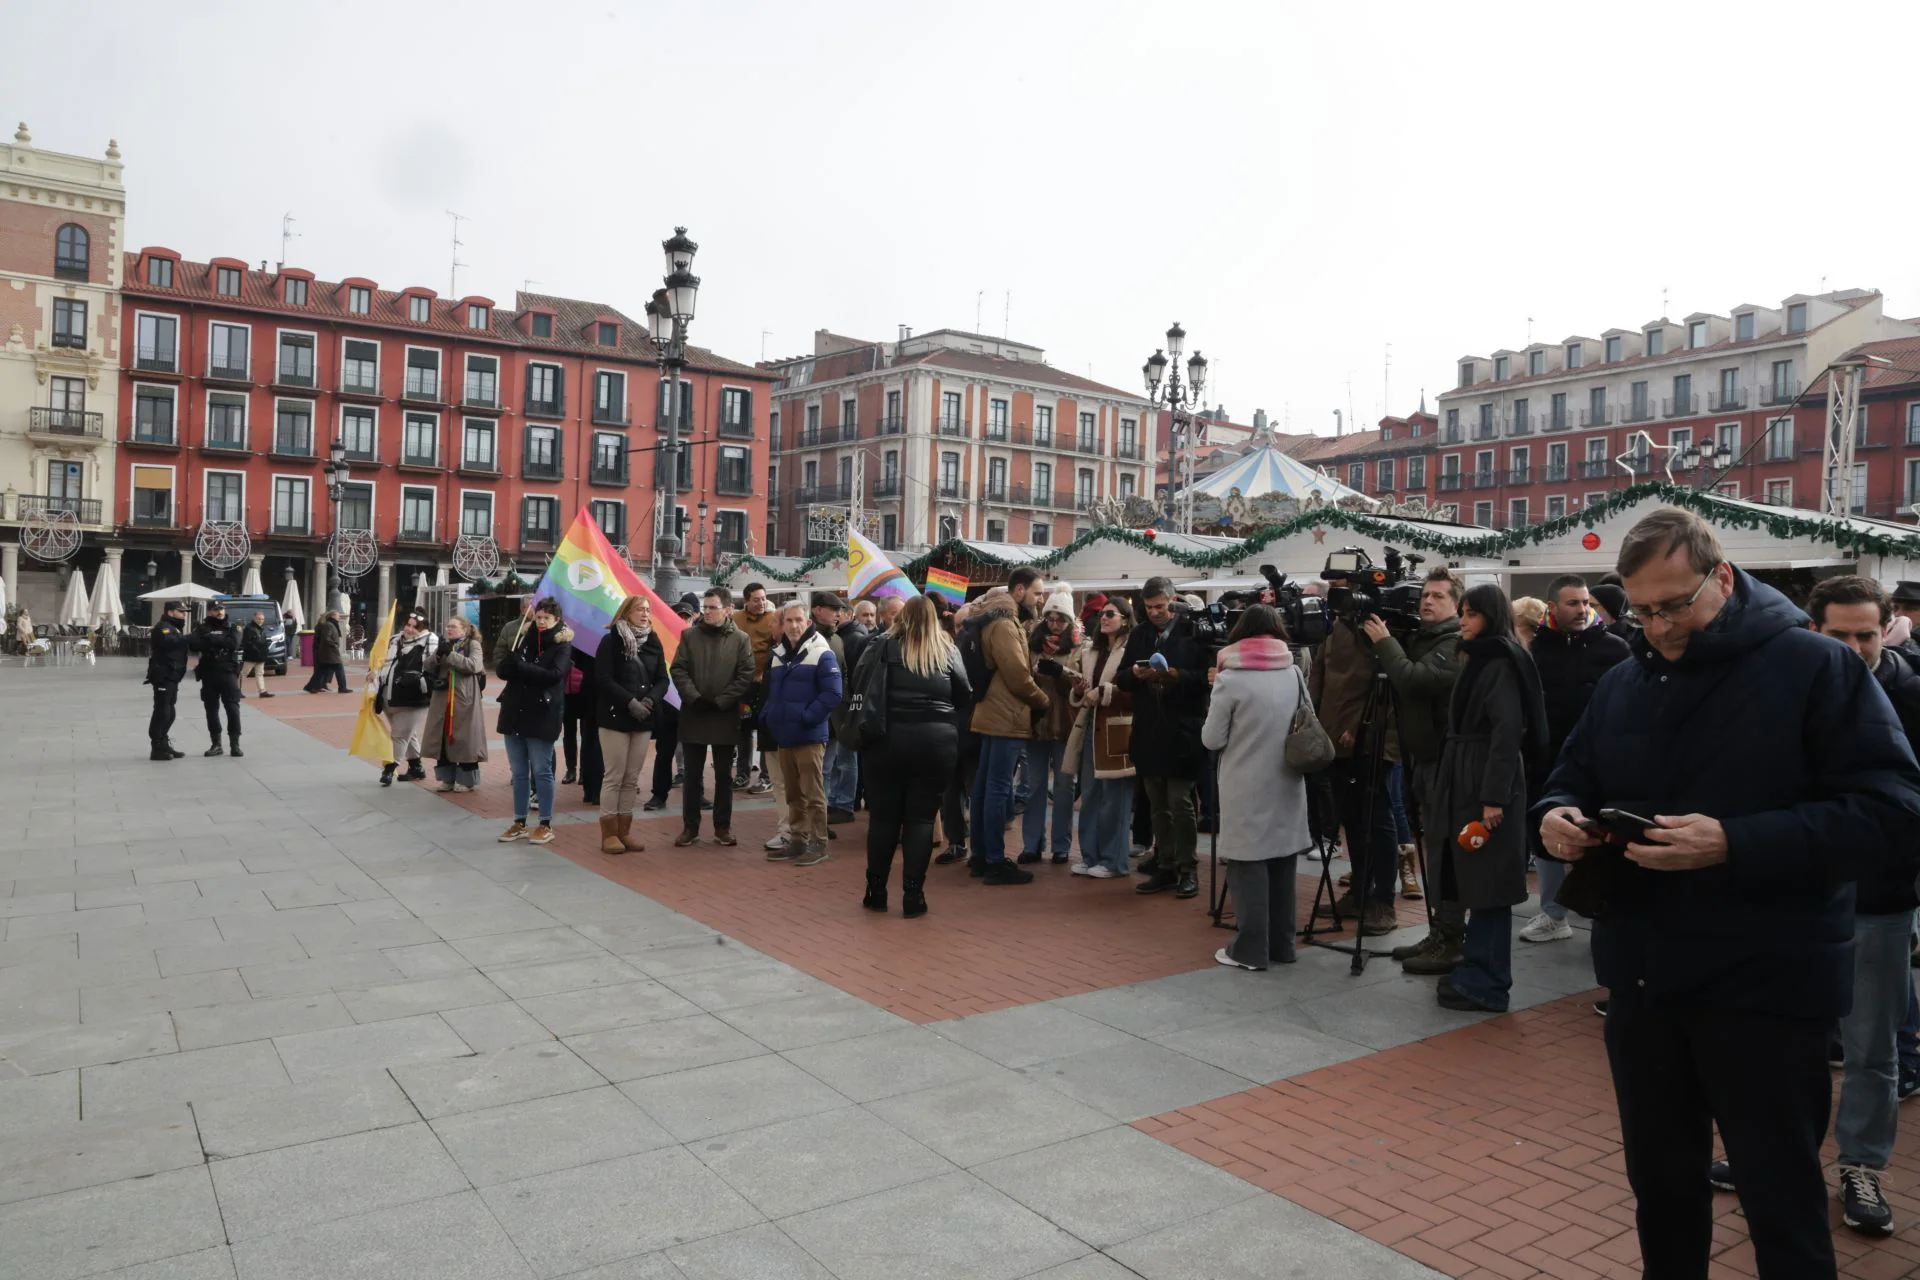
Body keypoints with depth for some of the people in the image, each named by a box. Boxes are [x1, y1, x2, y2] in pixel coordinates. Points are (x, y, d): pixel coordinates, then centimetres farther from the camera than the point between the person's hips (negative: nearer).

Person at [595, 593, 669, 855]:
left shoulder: (654, 642, 9)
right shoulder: (611, 641, -5)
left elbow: (662, 680, 7)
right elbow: (604, 679, -13)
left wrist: (651, 700, -12)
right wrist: (630, 701, -20)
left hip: (643, 719, 5)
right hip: (615, 717, -5)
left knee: (632, 778, 7)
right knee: (614, 776, -3)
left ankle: (624, 830, 14)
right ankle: (609, 833, 4)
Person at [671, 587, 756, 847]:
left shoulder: (741, 639, -1)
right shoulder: (689, 635, 3)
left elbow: (746, 676, -6)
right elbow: (678, 670, -1)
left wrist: (720, 701, -13)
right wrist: (695, 698, -14)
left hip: (726, 717, -1)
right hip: (693, 715, 1)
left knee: (724, 776, 8)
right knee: (692, 775, 8)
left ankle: (723, 826, 18)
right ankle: (690, 826, 17)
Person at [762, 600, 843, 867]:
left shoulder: (822, 654, -11)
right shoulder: (778, 653, 12)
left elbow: (832, 694, -18)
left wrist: (807, 717, -21)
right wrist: (767, 715, 6)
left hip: (809, 736, -7)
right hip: (783, 736, 7)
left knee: (813, 793, 0)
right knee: (792, 794, 15)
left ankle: (819, 844, 8)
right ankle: (798, 840, 24)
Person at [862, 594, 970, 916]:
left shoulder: (885, 646, 0)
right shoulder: (948, 651, 4)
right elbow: (965, 698, 4)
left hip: (888, 738, 0)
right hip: (936, 742, 1)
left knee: (883, 816, 10)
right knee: (921, 818, 6)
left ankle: (876, 891, 17)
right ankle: (913, 896, 5)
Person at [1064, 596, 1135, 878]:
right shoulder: (1088, 651, 17)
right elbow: (1074, 694, 21)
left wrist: (1103, 692, -18)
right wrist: (1077, 691, -1)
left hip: (1116, 734, -7)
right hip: (1089, 730, 7)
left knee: (1114, 800, -3)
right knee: (1089, 797, 11)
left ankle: (1114, 861, 6)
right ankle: (1090, 856, 19)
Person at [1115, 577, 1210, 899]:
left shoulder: (1191, 632, -5)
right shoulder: (1139, 635, 12)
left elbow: (1206, 676, -9)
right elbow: (1120, 680, 12)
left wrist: (1177, 676, -23)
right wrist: (1134, 673, -9)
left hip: (1182, 733, -5)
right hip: (1148, 733, 5)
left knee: (1180, 803, -2)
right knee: (1158, 806, 11)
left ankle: (1187, 869, 9)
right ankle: (1165, 869, 19)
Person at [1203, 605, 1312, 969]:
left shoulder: (1230, 679, -10)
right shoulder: (1294, 674, 3)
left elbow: (1212, 739, -5)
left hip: (1246, 788, -5)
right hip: (1286, 783, 5)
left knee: (1248, 866, 1)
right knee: (1282, 864, 12)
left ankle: (1251, 950, 5)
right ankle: (1281, 944, 21)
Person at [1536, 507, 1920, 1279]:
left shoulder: (1817, 668, -9)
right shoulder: (1622, 682, 8)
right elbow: (1573, 779, 17)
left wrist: (1735, 845, -29)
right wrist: (1557, 816, -8)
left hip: (1766, 991, -5)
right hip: (1641, 981, 5)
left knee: (1783, 1201, 9)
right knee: (1660, 1180, 19)